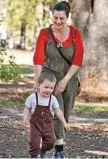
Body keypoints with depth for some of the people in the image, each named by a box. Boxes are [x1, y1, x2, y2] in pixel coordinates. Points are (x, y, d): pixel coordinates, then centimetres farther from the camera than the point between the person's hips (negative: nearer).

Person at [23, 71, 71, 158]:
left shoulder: (53, 99, -6)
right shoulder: (32, 98, -12)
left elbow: (58, 111, 4)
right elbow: (27, 109, -2)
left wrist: (64, 123, 6)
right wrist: (25, 120, -15)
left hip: (47, 124, 2)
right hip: (35, 124, -2)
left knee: (50, 141, 1)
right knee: (34, 142, -8)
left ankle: (43, 151, 30)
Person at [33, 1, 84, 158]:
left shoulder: (75, 34, -6)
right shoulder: (45, 34, -11)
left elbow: (78, 60, -9)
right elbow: (38, 59, -20)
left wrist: (65, 80, -17)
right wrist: (37, 81, -32)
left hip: (69, 80, 3)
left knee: (65, 115, 8)